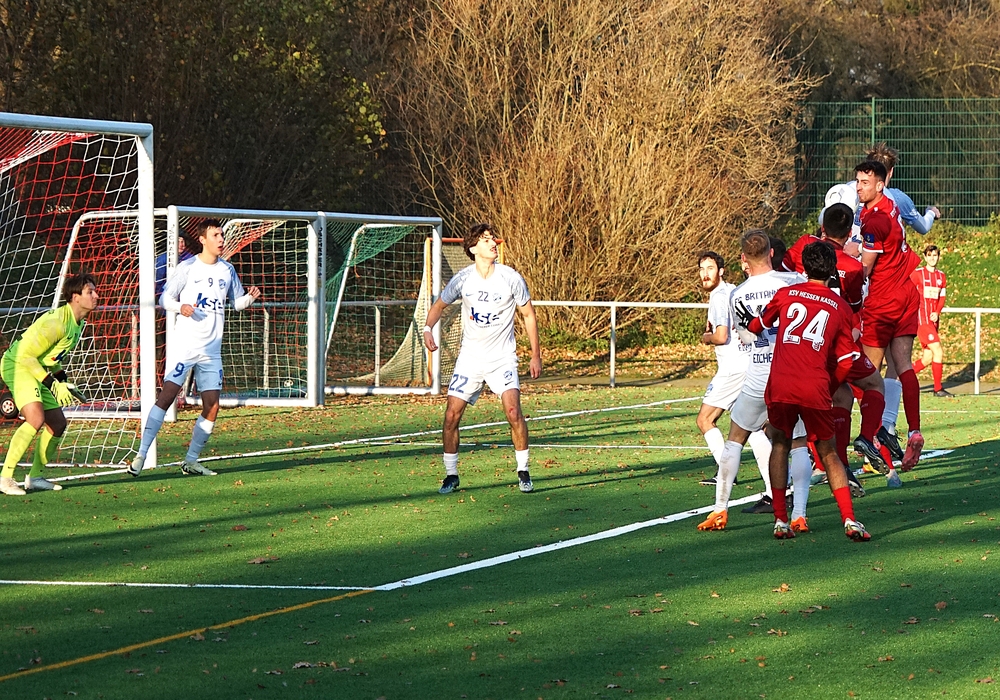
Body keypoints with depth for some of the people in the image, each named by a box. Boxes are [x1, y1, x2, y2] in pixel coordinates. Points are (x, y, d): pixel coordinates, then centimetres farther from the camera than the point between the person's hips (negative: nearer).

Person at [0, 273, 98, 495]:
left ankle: (35, 477, 23)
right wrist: (52, 384, -24)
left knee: (58, 424, 10)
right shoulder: (56, 322, -25)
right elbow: (25, 355, -25)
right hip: (18, 366, -10)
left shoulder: (79, 323, 6)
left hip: (39, 370, 10)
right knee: (36, 419, -27)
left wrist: (63, 381, 9)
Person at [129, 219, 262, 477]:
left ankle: (191, 461, 12)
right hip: (184, 346, -5)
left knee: (212, 407, 1)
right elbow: (165, 298, 0)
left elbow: (237, 302, 19)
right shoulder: (188, 267, -3)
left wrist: (250, 297, -3)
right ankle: (141, 454, -12)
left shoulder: (227, 270, 11)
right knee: (167, 395, -14)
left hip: (212, 350, 5)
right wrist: (180, 307, -21)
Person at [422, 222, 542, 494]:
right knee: (451, 415, -6)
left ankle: (523, 472, -2)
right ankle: (451, 475, 10)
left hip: (502, 358, -2)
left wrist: (536, 355, 2)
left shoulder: (511, 278, -9)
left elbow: (528, 315, 3)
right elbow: (439, 305, 10)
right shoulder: (463, 279, -5)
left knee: (513, 411, -19)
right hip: (470, 357, 2)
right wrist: (428, 328, -11)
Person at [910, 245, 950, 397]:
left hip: (933, 320, 7)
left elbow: (941, 298, 15)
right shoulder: (917, 274, -4)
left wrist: (937, 313, -4)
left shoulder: (941, 276, 13)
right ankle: (938, 389, -7)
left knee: (927, 358, 6)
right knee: (938, 352, -15)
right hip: (921, 319, -7)